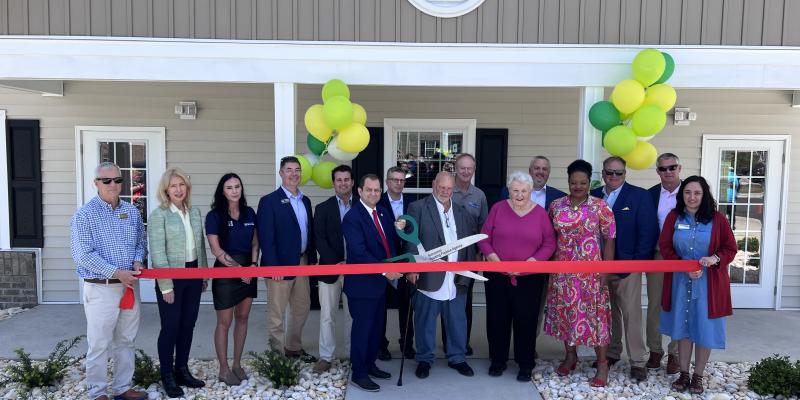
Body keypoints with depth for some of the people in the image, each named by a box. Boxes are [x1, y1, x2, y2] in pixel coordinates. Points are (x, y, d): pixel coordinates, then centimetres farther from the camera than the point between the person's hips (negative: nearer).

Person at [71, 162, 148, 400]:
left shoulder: (132, 212, 7)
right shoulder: (85, 215, -9)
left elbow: (141, 242, 15)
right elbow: (83, 254, -15)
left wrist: (138, 260, -6)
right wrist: (116, 273, -19)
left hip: (129, 285, 5)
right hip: (100, 288, -5)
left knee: (125, 341, 14)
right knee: (99, 345, 4)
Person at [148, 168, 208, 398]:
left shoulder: (195, 212, 8)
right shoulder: (159, 215, -9)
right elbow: (157, 252, -13)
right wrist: (166, 285, -16)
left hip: (193, 275, 5)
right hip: (171, 277, -5)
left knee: (188, 324, 12)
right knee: (170, 326, 3)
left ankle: (182, 370, 28)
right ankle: (167, 376, 19)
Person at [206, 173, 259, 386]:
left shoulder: (249, 213, 5)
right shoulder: (214, 216, -8)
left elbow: (254, 243, 9)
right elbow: (217, 250, -11)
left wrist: (253, 264, -7)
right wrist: (238, 268, -13)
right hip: (226, 272, -5)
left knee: (242, 318, 12)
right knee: (224, 322, 4)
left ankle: (237, 364, 26)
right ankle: (224, 369, 17)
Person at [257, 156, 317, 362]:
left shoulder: (305, 201, 11)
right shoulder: (269, 201, -10)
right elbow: (266, 238, -14)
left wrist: (312, 259, 9)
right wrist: (273, 267, -18)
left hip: (302, 263, 7)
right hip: (280, 265, -7)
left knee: (302, 308, 18)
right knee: (276, 314, 4)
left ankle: (294, 347, 35)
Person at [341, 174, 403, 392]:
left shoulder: (384, 213, 8)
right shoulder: (352, 217, -16)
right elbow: (359, 253, -22)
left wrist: (398, 230, -7)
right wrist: (384, 270, -22)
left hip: (381, 281, 8)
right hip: (362, 283, -8)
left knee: (377, 326, 18)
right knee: (362, 328, 4)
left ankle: (370, 364, 35)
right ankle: (358, 374, 19)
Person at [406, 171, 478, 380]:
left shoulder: (461, 211, 12)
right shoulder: (418, 207, -4)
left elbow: (472, 237, 16)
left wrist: (469, 264, 7)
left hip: (457, 278, 4)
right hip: (429, 276, -4)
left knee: (457, 320, 14)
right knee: (425, 321, 9)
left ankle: (457, 357, 31)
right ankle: (424, 359, 25)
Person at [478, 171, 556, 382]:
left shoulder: (540, 213, 0)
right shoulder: (498, 208, 1)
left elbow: (549, 244, -1)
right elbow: (484, 237, 3)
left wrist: (531, 261, -14)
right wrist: (492, 257, -12)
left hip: (529, 278, -1)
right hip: (497, 275, 1)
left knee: (526, 320, 5)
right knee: (497, 318, 8)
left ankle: (526, 364, 22)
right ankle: (498, 360, 25)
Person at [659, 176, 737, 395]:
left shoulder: (717, 219, -5)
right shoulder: (673, 217, -1)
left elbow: (730, 249, 0)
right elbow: (665, 246, -1)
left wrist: (714, 258, -21)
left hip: (708, 283, -1)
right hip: (680, 281, 1)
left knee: (704, 329, 5)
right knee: (683, 327, 10)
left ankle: (698, 376, 21)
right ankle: (683, 373, 23)